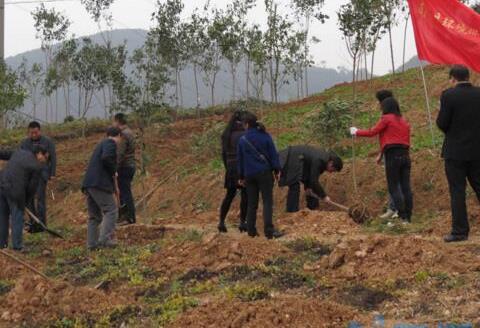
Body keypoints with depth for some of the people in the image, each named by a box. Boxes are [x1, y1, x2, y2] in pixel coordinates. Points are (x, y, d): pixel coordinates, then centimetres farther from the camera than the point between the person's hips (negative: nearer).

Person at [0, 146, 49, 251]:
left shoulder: (20, 152, 14)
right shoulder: (38, 167, -4)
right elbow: (32, 188, -2)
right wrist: (25, 202, 12)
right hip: (15, 191, -6)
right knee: (17, 218, 6)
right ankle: (17, 245, 9)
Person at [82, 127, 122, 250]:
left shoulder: (102, 144, 27)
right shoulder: (111, 143, -3)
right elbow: (106, 158, -23)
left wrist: (114, 187, 32)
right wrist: (114, 171, -7)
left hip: (89, 184, 9)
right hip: (99, 184, -9)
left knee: (95, 215, 12)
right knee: (111, 210, -7)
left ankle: (92, 243, 9)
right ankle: (104, 238, -18)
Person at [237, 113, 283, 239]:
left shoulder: (242, 140, 1)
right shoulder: (265, 136, -3)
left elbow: (240, 159, 8)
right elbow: (273, 154, -3)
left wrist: (241, 177, 18)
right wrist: (276, 170, 6)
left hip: (249, 175, 2)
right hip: (264, 172, -2)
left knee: (252, 203, 11)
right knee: (267, 201, -4)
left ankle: (251, 230, 13)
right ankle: (269, 230, -14)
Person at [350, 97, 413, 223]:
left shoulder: (386, 118, 0)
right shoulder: (404, 121, 19)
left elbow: (372, 132, 2)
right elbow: (407, 141, 17)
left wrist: (356, 132, 17)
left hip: (392, 155, -6)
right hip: (405, 155, 6)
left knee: (393, 187, -3)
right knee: (406, 187, 5)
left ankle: (402, 217, -10)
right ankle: (408, 216, 6)